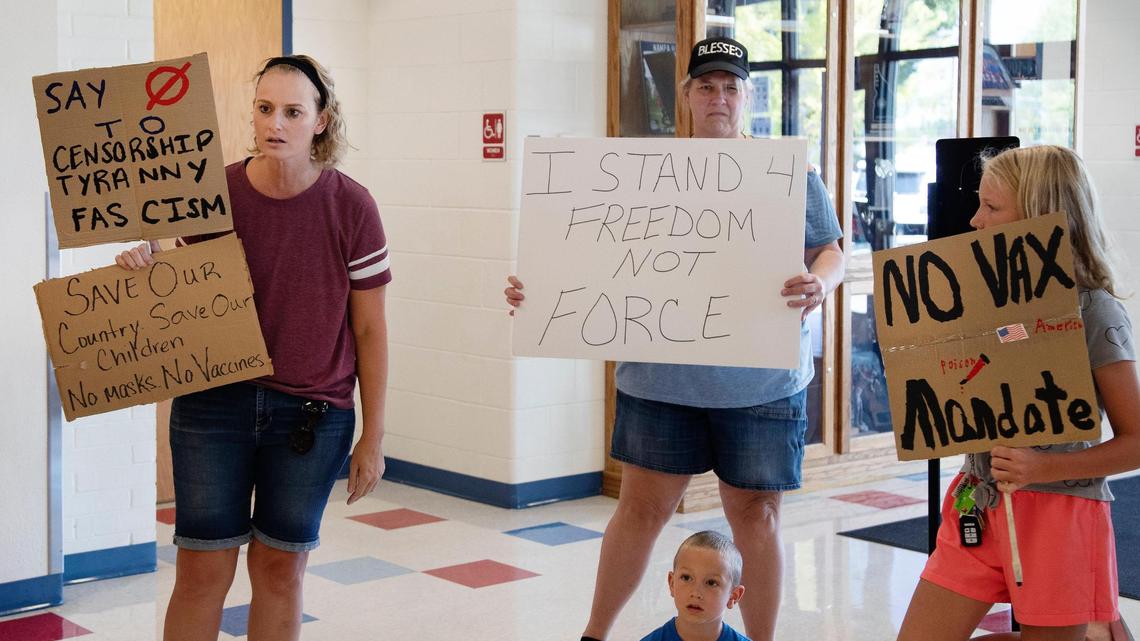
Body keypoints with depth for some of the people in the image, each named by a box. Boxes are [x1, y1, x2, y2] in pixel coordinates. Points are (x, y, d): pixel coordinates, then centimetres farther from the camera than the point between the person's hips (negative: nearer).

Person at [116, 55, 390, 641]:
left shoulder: (350, 207, -7)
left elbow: (370, 330, -1)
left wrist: (372, 437, -1)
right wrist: (146, 266, -14)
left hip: (312, 413, -1)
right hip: (213, 402, 1)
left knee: (281, 569, 9)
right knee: (202, 571, 3)